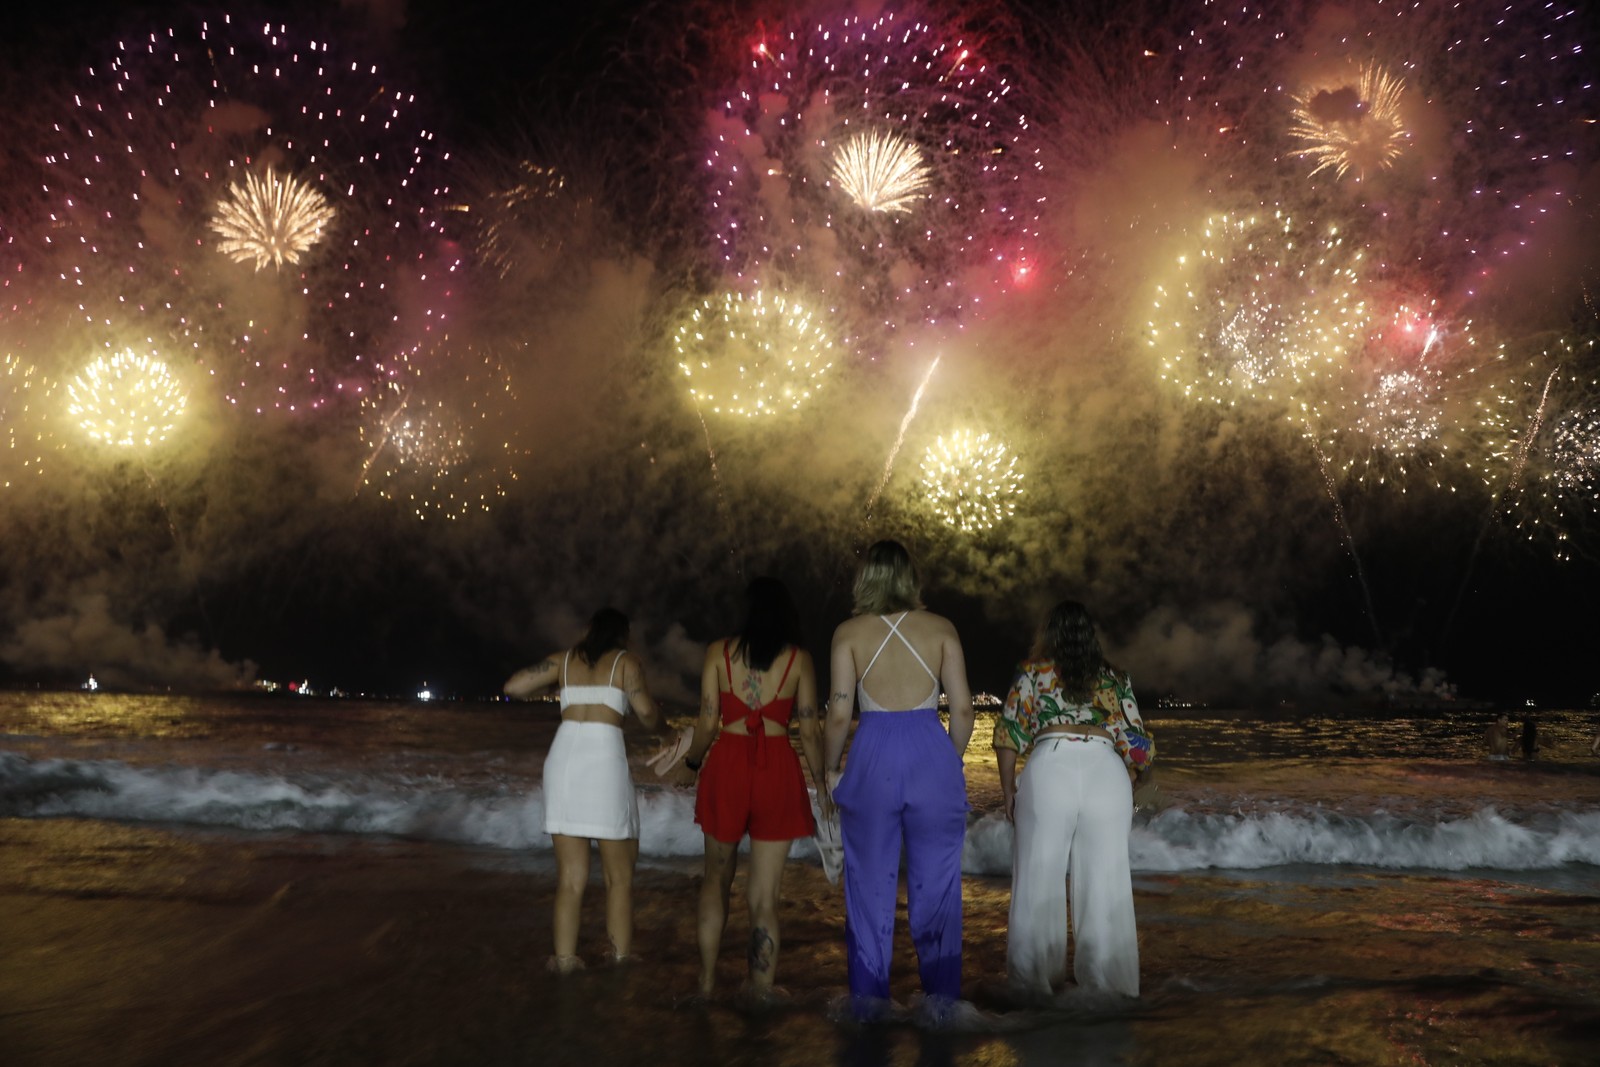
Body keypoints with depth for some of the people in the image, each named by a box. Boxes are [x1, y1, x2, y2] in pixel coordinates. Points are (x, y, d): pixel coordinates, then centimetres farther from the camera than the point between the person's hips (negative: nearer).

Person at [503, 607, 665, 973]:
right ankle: (622, 956, 5)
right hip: (604, 762, -3)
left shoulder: (564, 659, 15)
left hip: (564, 758, 3)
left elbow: (513, 687, 12)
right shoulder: (627, 662, 7)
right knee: (619, 874, 8)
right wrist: (658, 721, 24)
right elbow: (648, 716, -1)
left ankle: (565, 957, 3)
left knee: (571, 874, 9)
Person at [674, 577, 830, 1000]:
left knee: (717, 876, 20)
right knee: (764, 897, 4)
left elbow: (707, 722, 1)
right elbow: (809, 730, 1)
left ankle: (706, 982, 19)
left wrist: (692, 760, 20)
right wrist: (820, 782, 14)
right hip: (778, 770, -1)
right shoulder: (799, 659, 3)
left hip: (727, 765, 1)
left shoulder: (719, 651, 4)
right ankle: (760, 994, 6)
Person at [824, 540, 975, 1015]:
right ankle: (940, 996, 16)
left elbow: (839, 713, -5)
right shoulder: (941, 628, 3)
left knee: (870, 882, 10)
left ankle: (869, 997, 16)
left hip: (873, 755, 0)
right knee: (936, 882, 10)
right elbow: (962, 708, 0)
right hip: (932, 753, 1)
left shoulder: (849, 632, 0)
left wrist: (831, 768, 10)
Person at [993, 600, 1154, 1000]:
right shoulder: (1114, 678, 20)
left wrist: (1008, 790, 16)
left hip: (1051, 767, -2)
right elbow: (1138, 744, 16)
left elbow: (1009, 733, 8)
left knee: (1039, 883, 5)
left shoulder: (1034, 672, 15)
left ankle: (1034, 986, 9)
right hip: (1107, 772, 2)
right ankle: (1105, 988, 12)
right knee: (1105, 887, 7)